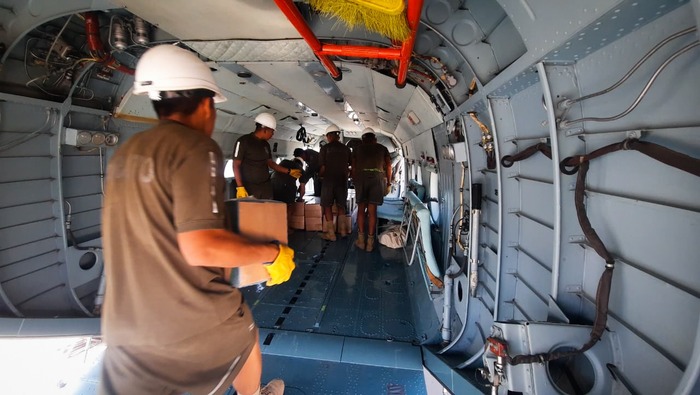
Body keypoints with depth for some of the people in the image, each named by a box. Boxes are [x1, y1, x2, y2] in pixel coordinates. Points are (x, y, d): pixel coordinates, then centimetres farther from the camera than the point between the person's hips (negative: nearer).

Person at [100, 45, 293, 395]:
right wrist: (273, 254, -14)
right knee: (246, 343, 26)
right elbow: (201, 247, -27)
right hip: (195, 322, -4)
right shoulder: (195, 147, -18)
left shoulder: (124, 155, 7)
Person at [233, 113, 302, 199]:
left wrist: (289, 171, 21)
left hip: (266, 187, 6)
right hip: (249, 188, -6)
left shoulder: (265, 144, 12)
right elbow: (236, 165, -9)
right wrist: (240, 187, -18)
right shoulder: (243, 141, -7)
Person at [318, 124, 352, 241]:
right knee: (341, 205, 17)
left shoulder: (325, 148, -5)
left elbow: (322, 167, -6)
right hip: (342, 180, 3)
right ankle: (342, 229, 12)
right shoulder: (346, 149, 3)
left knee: (327, 206, 5)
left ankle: (330, 233, 4)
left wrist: (320, 175, 14)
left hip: (329, 180, -3)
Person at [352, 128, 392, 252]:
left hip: (361, 177, 0)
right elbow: (388, 166, 10)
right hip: (378, 178, 0)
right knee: (372, 210, 4)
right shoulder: (382, 148, 19)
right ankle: (370, 242, 6)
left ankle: (361, 239, 9)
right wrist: (388, 183, 12)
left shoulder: (357, 148, 20)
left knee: (361, 209, 10)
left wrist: (354, 182, 22)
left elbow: (353, 167, 15)